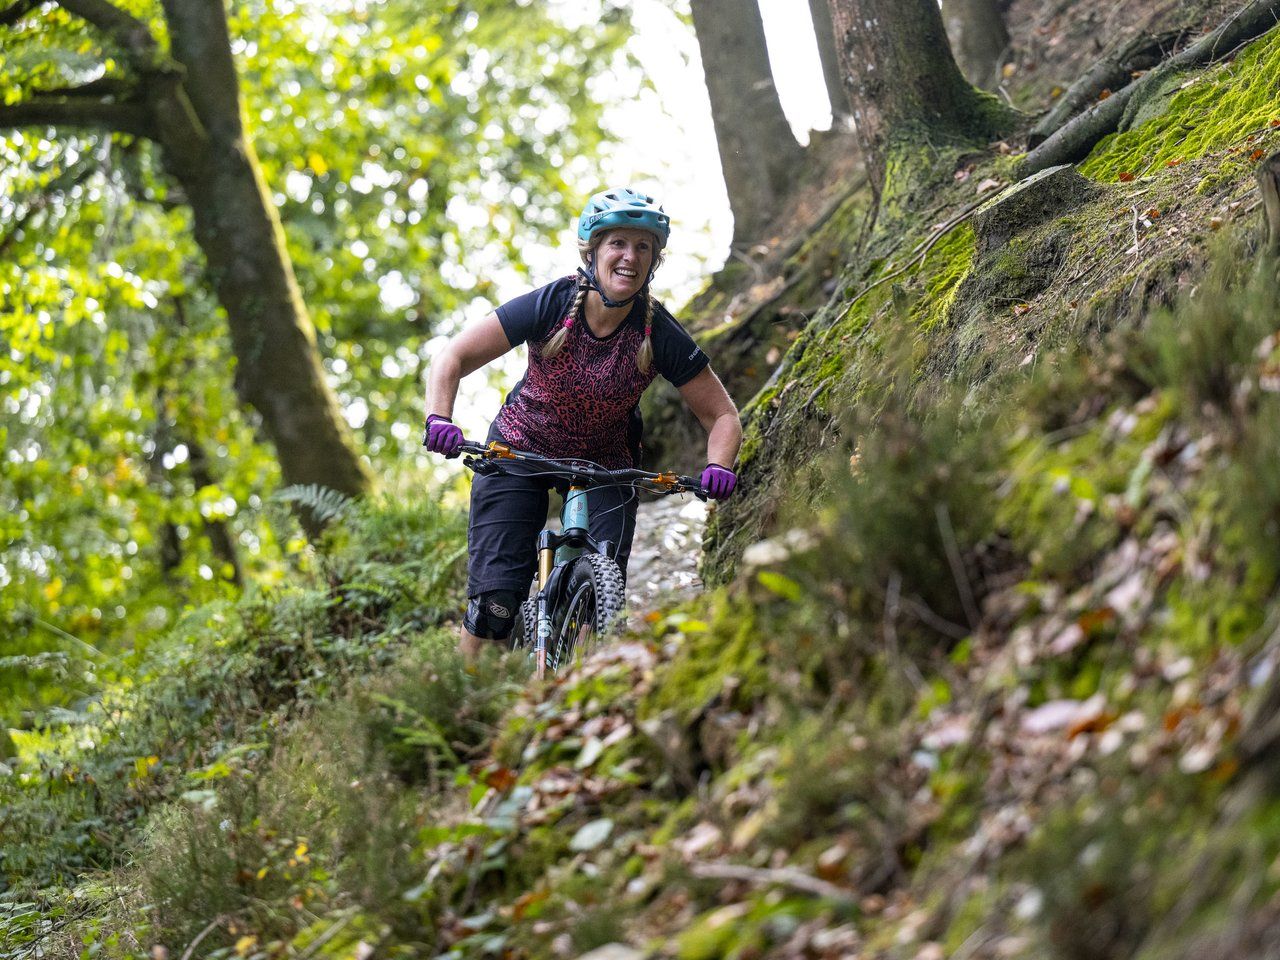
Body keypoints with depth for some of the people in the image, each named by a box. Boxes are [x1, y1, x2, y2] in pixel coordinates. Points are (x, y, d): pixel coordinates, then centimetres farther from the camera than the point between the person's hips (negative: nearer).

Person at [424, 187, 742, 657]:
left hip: (605, 466, 1)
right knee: (495, 600, -14)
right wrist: (439, 419, -38)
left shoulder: (660, 334, -21)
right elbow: (451, 359, -20)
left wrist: (718, 467, -32)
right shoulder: (551, 304, -24)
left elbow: (722, 415, -12)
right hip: (520, 453, -1)